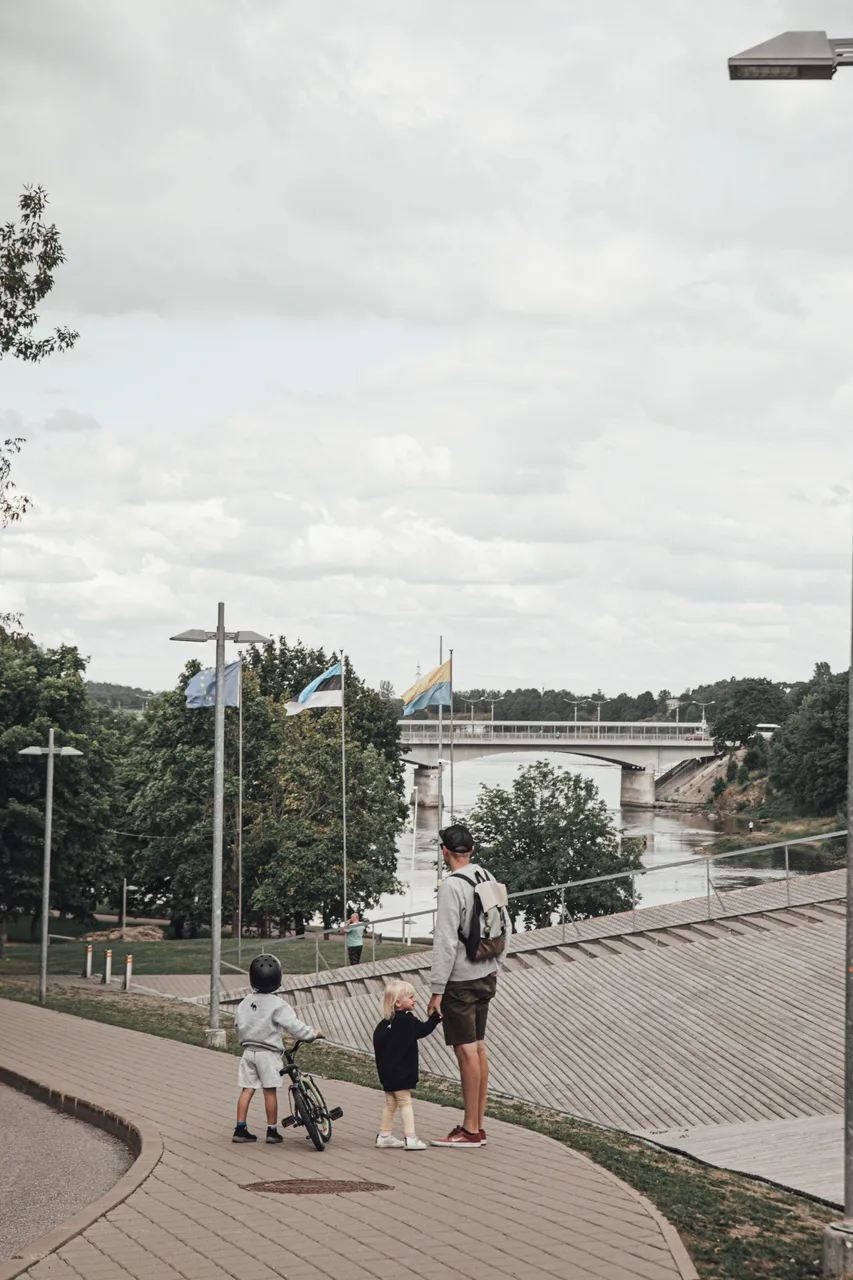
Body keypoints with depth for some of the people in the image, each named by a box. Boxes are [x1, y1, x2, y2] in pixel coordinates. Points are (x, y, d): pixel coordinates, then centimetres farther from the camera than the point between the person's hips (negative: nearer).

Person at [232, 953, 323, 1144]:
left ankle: (240, 1129, 8)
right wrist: (313, 1034, -4)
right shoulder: (276, 1004, -14)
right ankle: (272, 1131, 7)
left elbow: (238, 1026, 13)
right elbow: (293, 1025, -17)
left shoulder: (245, 1003, 4)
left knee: (247, 1089, 8)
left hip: (248, 1050, 5)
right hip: (268, 1053, -5)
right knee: (270, 1091, 2)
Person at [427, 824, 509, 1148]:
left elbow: (446, 942, -20)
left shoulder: (452, 886, -17)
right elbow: (504, 927, 14)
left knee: (466, 1050, -4)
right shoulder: (488, 878, 7)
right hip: (486, 976, 8)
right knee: (478, 1047, 13)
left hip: (460, 979, -8)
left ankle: (471, 1130, 0)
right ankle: (478, 1123, 19)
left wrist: (437, 991, -16)